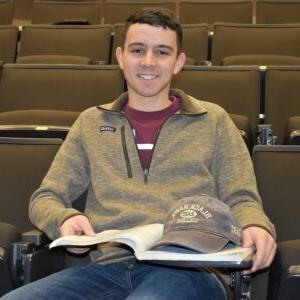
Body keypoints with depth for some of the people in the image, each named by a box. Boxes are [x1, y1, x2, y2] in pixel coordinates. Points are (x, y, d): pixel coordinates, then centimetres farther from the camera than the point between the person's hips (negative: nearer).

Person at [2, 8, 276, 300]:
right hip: (109, 266, 4)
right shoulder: (92, 122, 20)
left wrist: (256, 227, -12)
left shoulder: (212, 120, 17)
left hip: (186, 267, -3)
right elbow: (45, 198, 19)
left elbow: (241, 198, 12)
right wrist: (65, 219, -6)